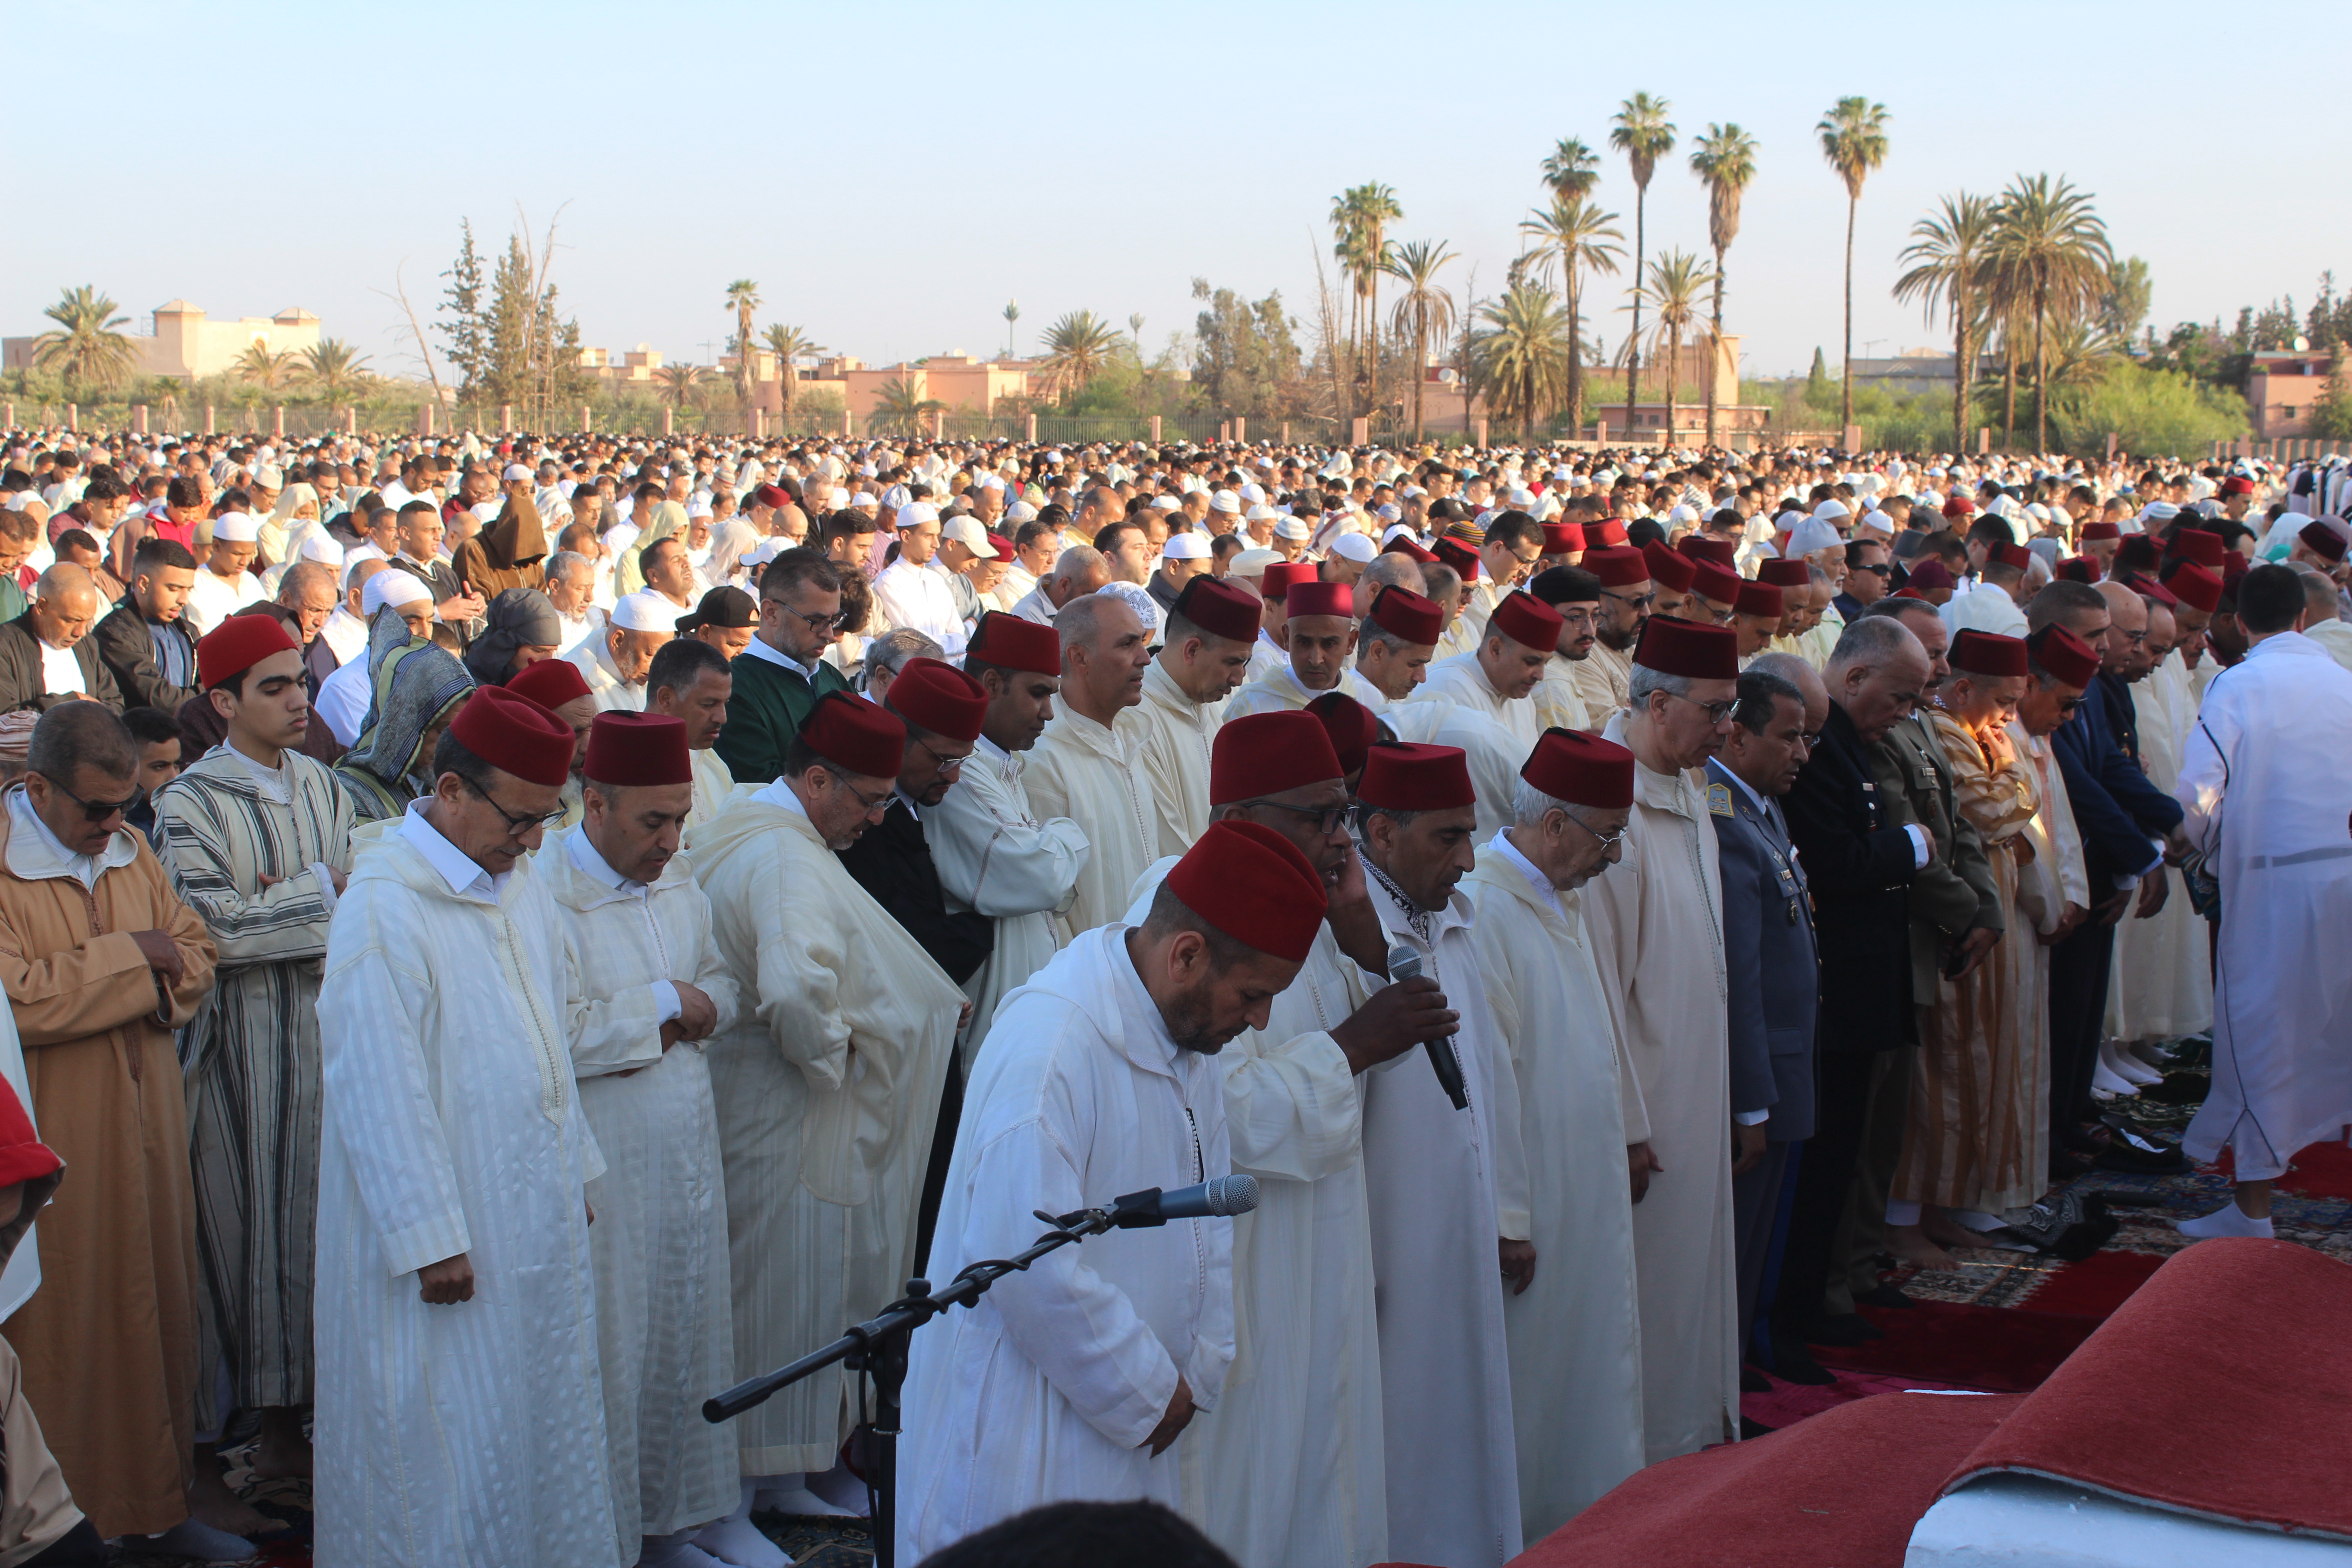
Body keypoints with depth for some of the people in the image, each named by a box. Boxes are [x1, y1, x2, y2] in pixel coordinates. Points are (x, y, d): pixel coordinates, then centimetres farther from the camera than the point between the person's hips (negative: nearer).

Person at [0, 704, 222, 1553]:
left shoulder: (128, 848, 9)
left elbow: (195, 950, 13)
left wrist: (162, 979, -10)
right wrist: (127, 958, -15)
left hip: (146, 1117, 6)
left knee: (156, 1300, 12)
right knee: (69, 1316, 2)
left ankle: (162, 1494, 23)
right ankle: (68, 1520, 14)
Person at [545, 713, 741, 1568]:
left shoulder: (679, 885, 9)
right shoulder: (545, 896, -17)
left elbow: (720, 980, 18)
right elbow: (554, 1033, -26)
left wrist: (700, 1009, -5)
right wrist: (663, 1006, -13)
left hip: (686, 1149, 8)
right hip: (601, 1168, -8)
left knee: (685, 1334, 15)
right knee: (609, 1348, 1)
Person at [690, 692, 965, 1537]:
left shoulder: (727, 830, 10)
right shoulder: (787, 860, -23)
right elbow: (797, 992, -38)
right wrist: (832, 1052, -19)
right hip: (780, 1119, -10)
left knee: (795, 1298, 20)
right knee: (775, 1298, 1)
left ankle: (785, 1474, 33)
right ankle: (729, 1508, 12)